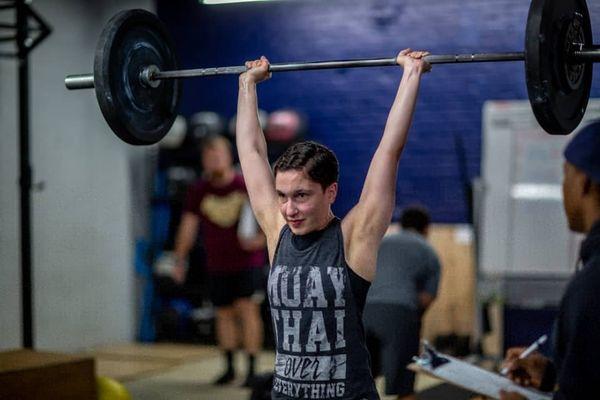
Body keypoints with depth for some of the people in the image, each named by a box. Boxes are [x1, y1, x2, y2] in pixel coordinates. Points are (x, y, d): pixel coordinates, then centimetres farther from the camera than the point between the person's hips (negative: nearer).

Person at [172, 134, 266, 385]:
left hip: (247, 262, -3)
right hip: (217, 265, 3)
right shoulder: (199, 191, 0)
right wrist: (179, 261, 2)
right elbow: (188, 226, 4)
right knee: (224, 314, 9)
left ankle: (252, 369, -7)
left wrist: (261, 239, -19)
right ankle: (229, 367, 22)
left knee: (247, 308, -11)